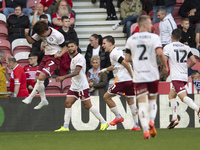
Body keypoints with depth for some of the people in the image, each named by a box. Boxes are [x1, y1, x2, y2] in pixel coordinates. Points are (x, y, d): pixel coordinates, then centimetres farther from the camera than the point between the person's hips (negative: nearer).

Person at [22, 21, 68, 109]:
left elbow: (65, 47, -7)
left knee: (41, 77, -21)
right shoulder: (40, 33, -1)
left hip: (54, 58, -7)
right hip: (46, 56, 8)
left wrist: (60, 54, -25)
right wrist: (26, 35, -14)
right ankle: (43, 100, 18)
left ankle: (30, 98, -12)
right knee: (37, 78, 3)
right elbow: (31, 41, 7)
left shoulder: (58, 36, -17)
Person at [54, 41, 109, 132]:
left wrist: (64, 77, -33)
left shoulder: (79, 57, -14)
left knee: (87, 106, -6)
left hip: (82, 87, -9)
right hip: (74, 87, 9)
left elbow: (76, 72, -26)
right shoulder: (73, 58, 16)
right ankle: (65, 127, -3)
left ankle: (103, 123, 3)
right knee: (67, 104, -2)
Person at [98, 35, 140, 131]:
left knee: (106, 97, 2)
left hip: (122, 81, -9)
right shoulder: (117, 51, 20)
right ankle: (136, 125, 9)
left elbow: (126, 64, -19)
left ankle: (118, 117, 5)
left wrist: (133, 76, -16)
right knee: (130, 101, 12)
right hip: (130, 80, 9)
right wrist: (104, 70, 40)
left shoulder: (114, 53, -11)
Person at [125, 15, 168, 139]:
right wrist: (165, 66, -2)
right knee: (152, 100, 19)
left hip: (138, 76, 1)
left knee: (142, 103, -1)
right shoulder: (154, 37, -5)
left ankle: (145, 130, -13)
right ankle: (152, 122, -4)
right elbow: (160, 53, -18)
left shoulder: (131, 39, 6)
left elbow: (127, 58, 7)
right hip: (152, 75, -1)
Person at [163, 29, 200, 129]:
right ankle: (174, 118, 12)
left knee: (183, 97, -18)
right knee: (171, 95, 20)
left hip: (176, 77, -7)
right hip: (185, 76, 7)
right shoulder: (186, 48, 13)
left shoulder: (167, 47, -2)